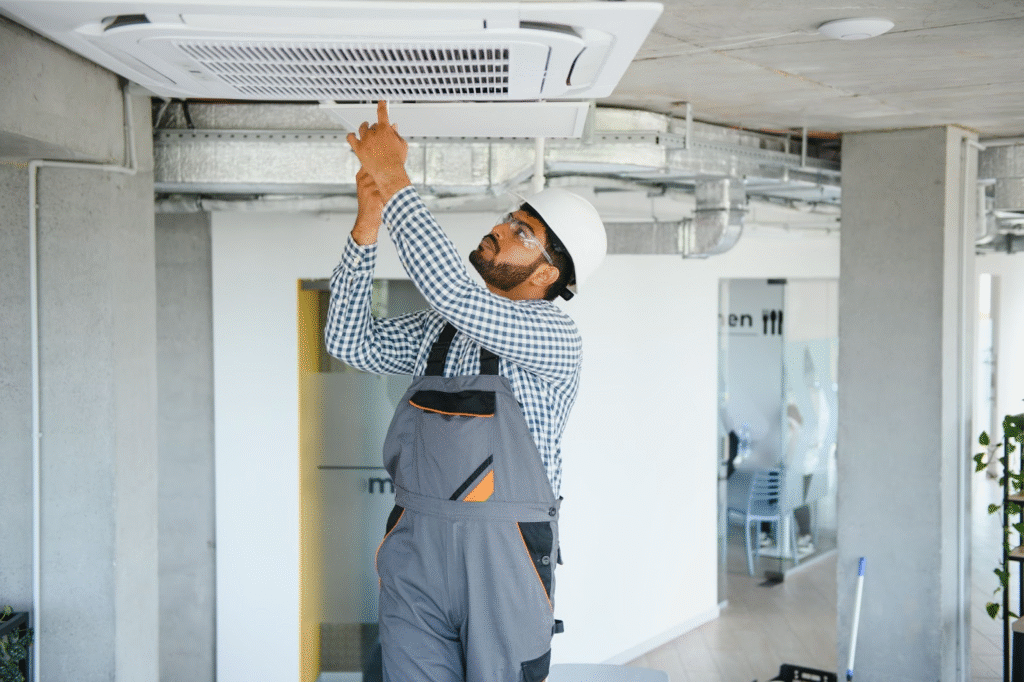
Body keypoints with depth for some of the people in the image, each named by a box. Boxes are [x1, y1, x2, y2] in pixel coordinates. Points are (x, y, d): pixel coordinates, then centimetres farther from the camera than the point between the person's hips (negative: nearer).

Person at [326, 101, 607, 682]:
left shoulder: (556, 337, -10)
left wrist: (394, 179, -17)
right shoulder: (438, 329, 11)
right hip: (415, 547, 5)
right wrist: (369, 220, -1)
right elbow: (351, 341, 7)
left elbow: (452, 290, -23)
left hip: (502, 553, -5)